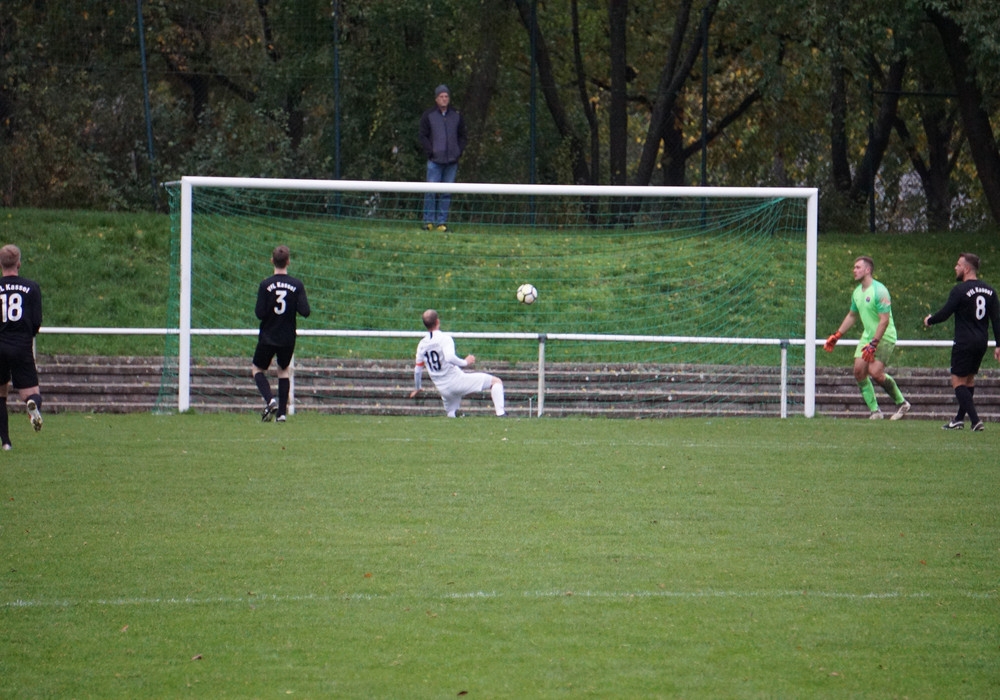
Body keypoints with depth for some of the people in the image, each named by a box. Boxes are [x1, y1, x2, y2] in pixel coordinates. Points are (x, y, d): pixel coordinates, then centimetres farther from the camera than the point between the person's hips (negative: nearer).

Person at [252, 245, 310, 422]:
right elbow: (305, 312, -12)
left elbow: (260, 313, -15)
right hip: (288, 338, 2)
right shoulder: (297, 285, -8)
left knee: (258, 369, 15)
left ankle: (270, 400, -10)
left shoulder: (265, 285, -12)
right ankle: (282, 412, 13)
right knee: (283, 371, 20)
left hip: (267, 337, -2)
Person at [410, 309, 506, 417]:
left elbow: (418, 370, 13)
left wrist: (417, 388, 28)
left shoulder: (422, 344, 7)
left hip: (442, 388, 6)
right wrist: (465, 362, -13)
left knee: (451, 413, 30)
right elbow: (450, 358, -29)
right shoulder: (444, 338, -11)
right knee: (496, 381, -3)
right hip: (455, 379, -6)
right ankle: (500, 413, -20)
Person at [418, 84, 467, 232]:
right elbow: (423, 136, 4)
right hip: (435, 161, -3)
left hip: (452, 160, 3)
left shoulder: (457, 116, 12)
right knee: (431, 191, -8)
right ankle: (428, 221, -2)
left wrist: (459, 152, 3)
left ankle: (442, 221, 6)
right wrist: (430, 153, -7)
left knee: (447, 192, 2)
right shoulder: (428, 116, 4)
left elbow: (462, 136, 17)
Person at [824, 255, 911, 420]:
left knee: (875, 372, -19)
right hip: (867, 336, 8)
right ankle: (874, 410, 2)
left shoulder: (879, 291, -18)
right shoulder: (857, 292, 9)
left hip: (884, 338, -8)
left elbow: (884, 320, -22)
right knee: (859, 371, -5)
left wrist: (873, 344, -27)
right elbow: (852, 316, 25)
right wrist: (836, 336, 22)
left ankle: (901, 403, 0)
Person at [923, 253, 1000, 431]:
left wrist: (929, 320, 10)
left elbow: (944, 314, -11)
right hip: (981, 343, 7)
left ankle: (975, 420, -14)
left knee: (958, 382, -2)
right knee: (969, 379, 20)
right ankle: (960, 419, 26)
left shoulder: (960, 290, -13)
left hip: (964, 343, -7)